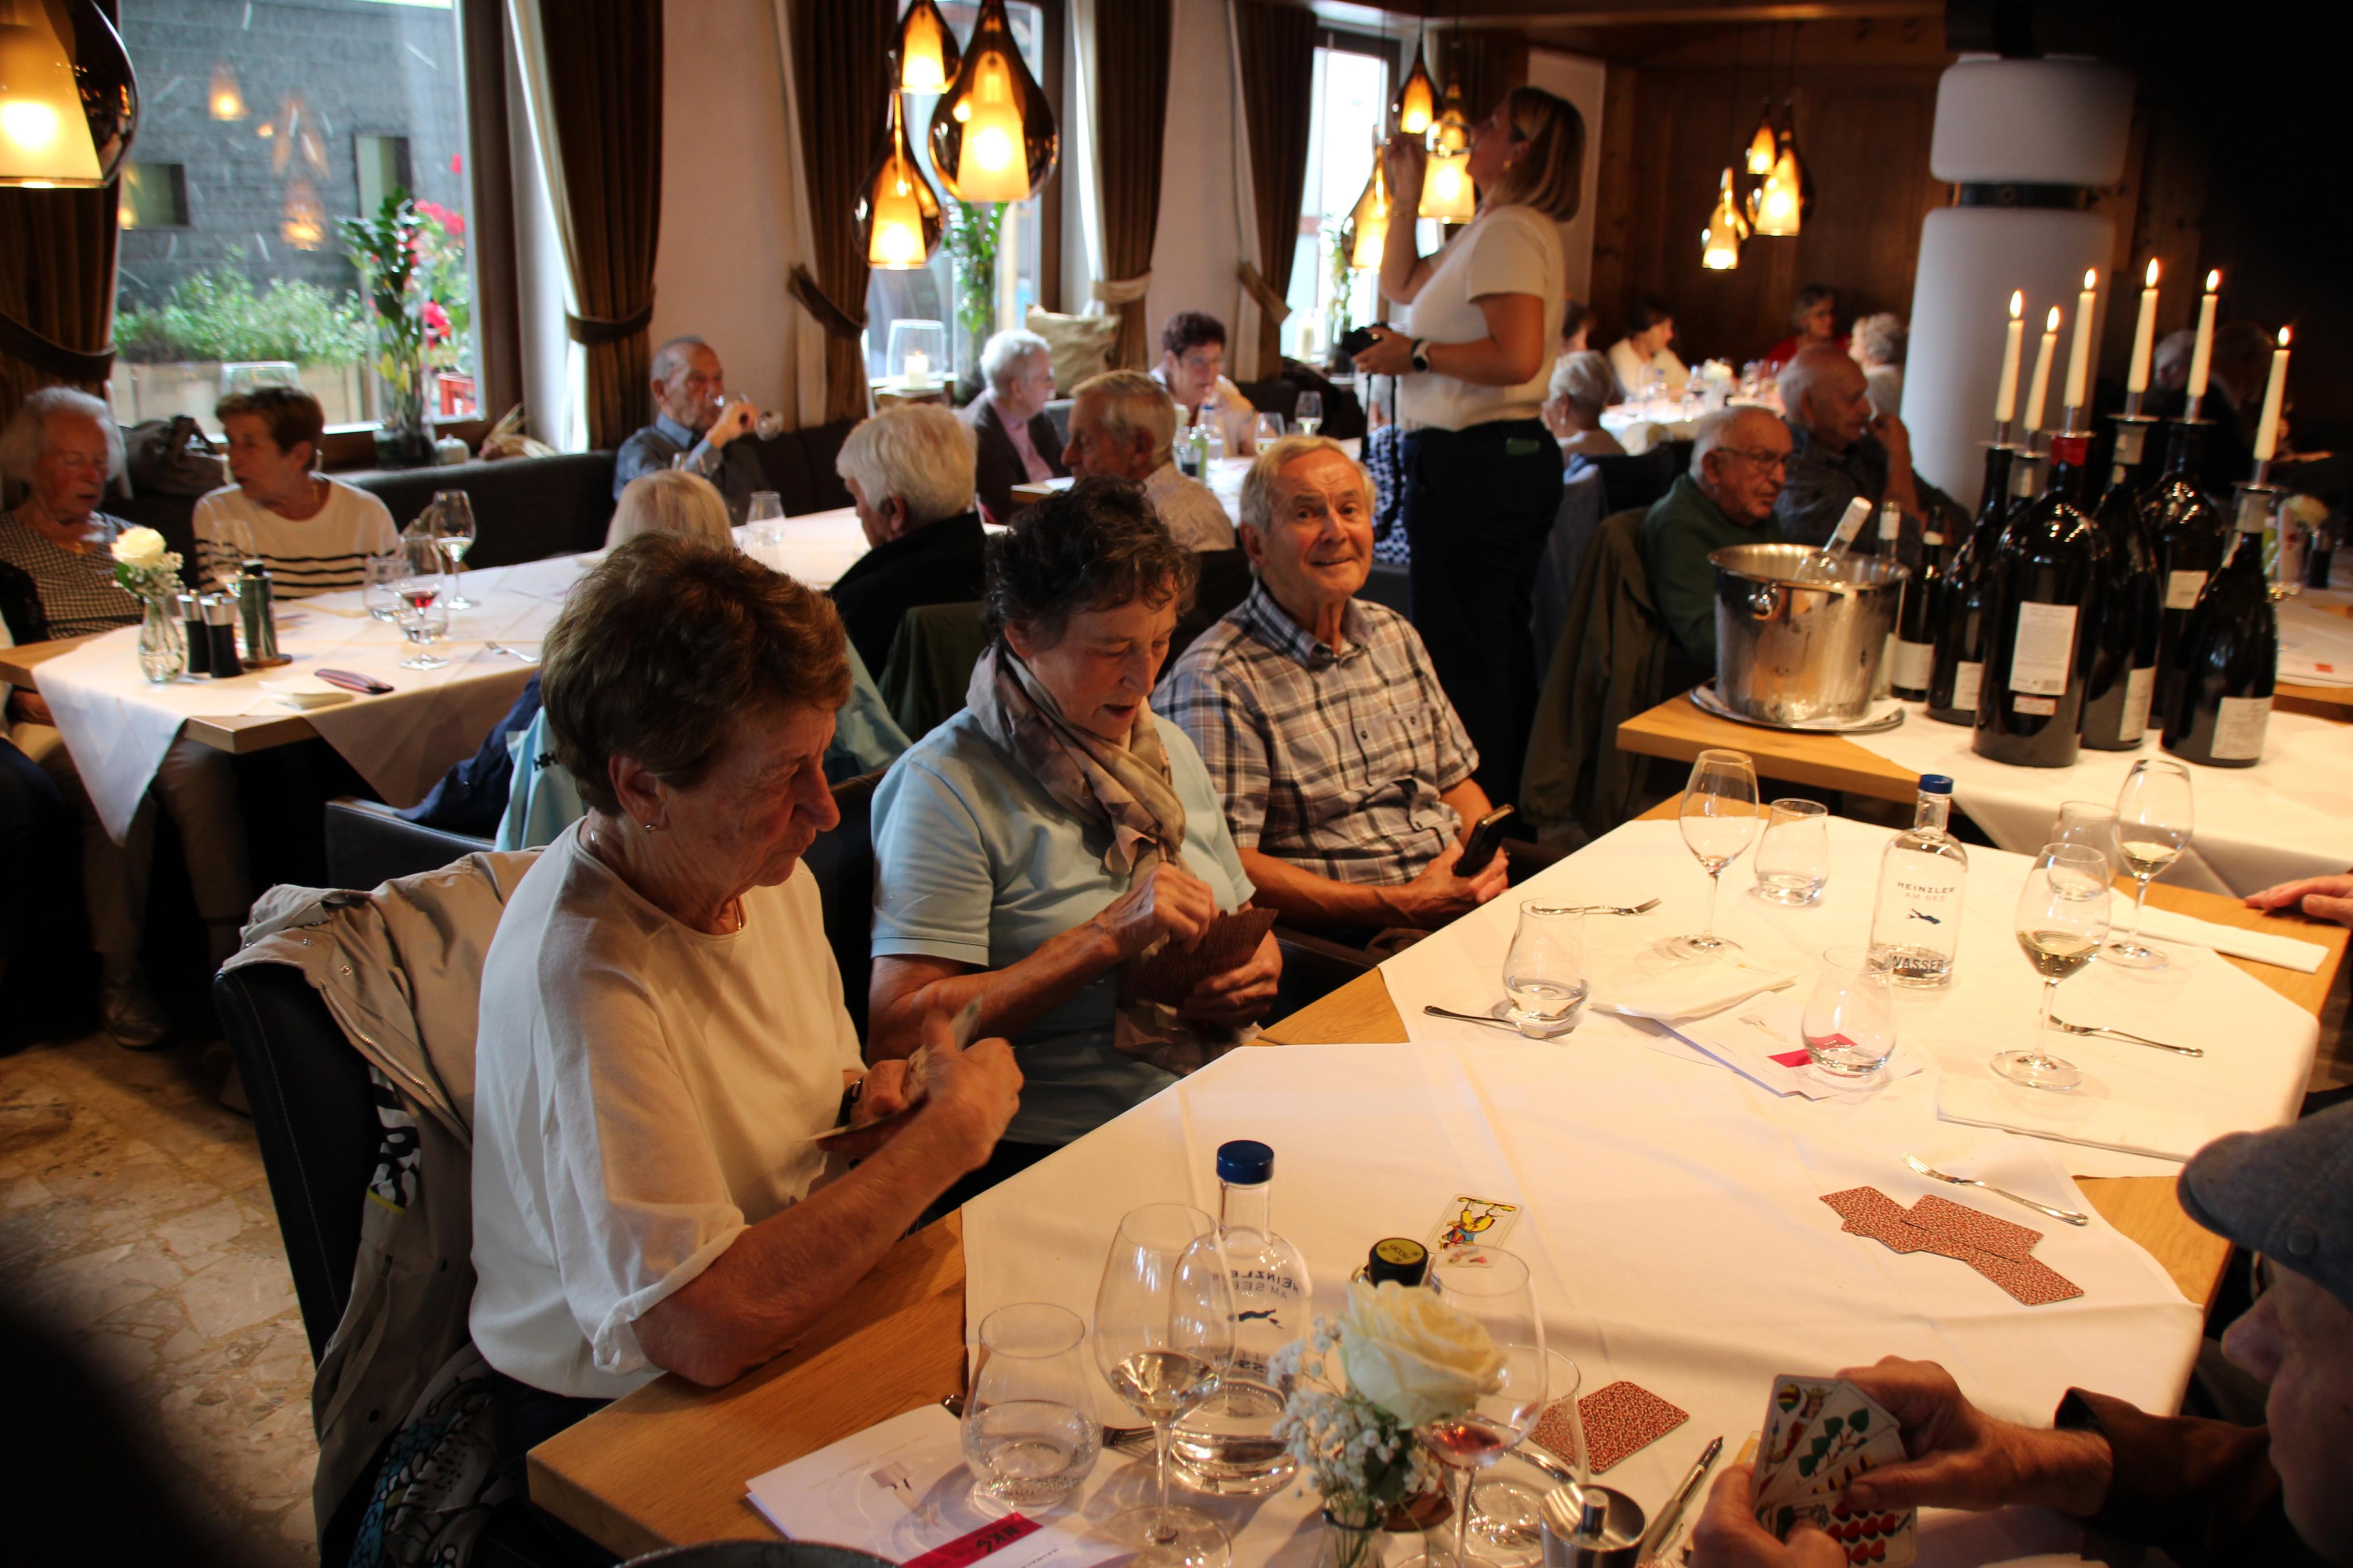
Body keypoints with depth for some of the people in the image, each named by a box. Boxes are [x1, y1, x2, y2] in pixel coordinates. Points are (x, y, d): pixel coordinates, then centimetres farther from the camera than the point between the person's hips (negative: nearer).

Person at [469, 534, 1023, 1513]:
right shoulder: (582, 980, -28)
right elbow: (703, 1328, -33)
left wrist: (871, 1103, -6)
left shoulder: (766, 870, -1)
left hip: (790, 1314, 7)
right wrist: (947, 1134, -25)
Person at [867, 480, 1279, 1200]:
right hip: (1058, 1158, -7)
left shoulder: (1170, 750, 16)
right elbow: (898, 1034, -16)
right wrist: (1109, 936, -18)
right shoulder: (948, 785, -9)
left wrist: (1258, 967, 2)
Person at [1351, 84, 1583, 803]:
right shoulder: (1493, 230, 20)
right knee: (1499, 648, 17)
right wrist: (1405, 195, 22)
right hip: (1514, 456, 11)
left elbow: (1517, 358, -26)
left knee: (1460, 655, -7)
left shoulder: (1508, 233, -14)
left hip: (1475, 465, -11)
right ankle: (1509, 811, 28)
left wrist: (1417, 354, -16)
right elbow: (1402, 283, 30)